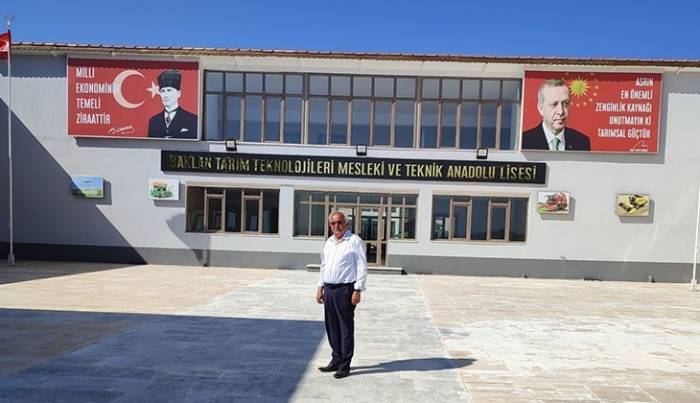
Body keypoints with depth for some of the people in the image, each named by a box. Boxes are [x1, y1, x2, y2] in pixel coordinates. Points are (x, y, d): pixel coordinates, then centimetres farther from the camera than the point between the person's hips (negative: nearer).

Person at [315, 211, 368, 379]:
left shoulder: (355, 241, -8)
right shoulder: (329, 242, 14)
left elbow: (362, 267, -11)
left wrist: (358, 291, -15)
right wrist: (320, 287, 16)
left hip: (345, 290, -7)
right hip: (329, 289, 7)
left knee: (346, 329, 1)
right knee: (332, 327, 13)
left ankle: (344, 366, 9)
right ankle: (336, 361, 26)